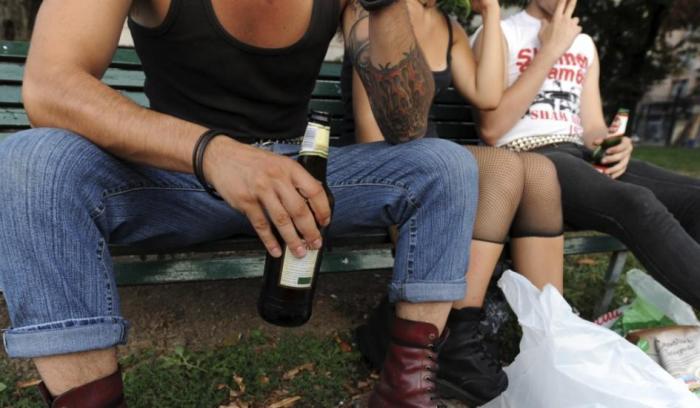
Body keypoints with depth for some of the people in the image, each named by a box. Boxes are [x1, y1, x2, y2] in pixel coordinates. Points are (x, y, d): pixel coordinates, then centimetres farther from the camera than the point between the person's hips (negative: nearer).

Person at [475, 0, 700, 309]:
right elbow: (492, 129, -10)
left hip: (580, 156, 6)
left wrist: (613, 146, -5)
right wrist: (549, 50, -6)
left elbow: (593, 128, 21)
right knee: (636, 203, -33)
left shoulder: (585, 44, 24)